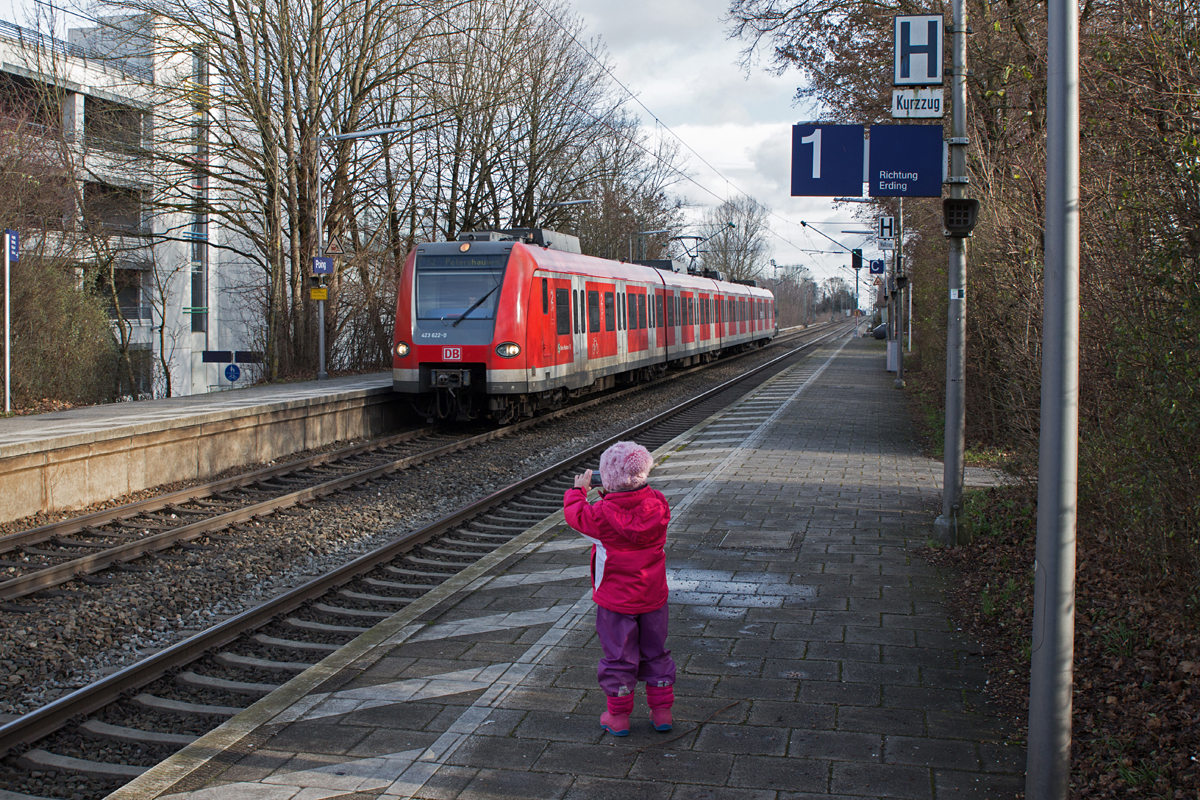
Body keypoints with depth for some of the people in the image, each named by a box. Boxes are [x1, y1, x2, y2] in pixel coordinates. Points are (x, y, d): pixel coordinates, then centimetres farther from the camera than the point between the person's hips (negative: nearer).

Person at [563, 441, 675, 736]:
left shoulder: (603, 514, -22)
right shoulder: (658, 505, -9)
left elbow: (575, 513, -2)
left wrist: (578, 489, 15)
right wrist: (610, 497, 13)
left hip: (616, 602, -4)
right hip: (653, 598, 4)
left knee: (618, 657, 9)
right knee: (655, 653, 18)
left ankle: (618, 716, 20)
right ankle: (662, 710, 25)